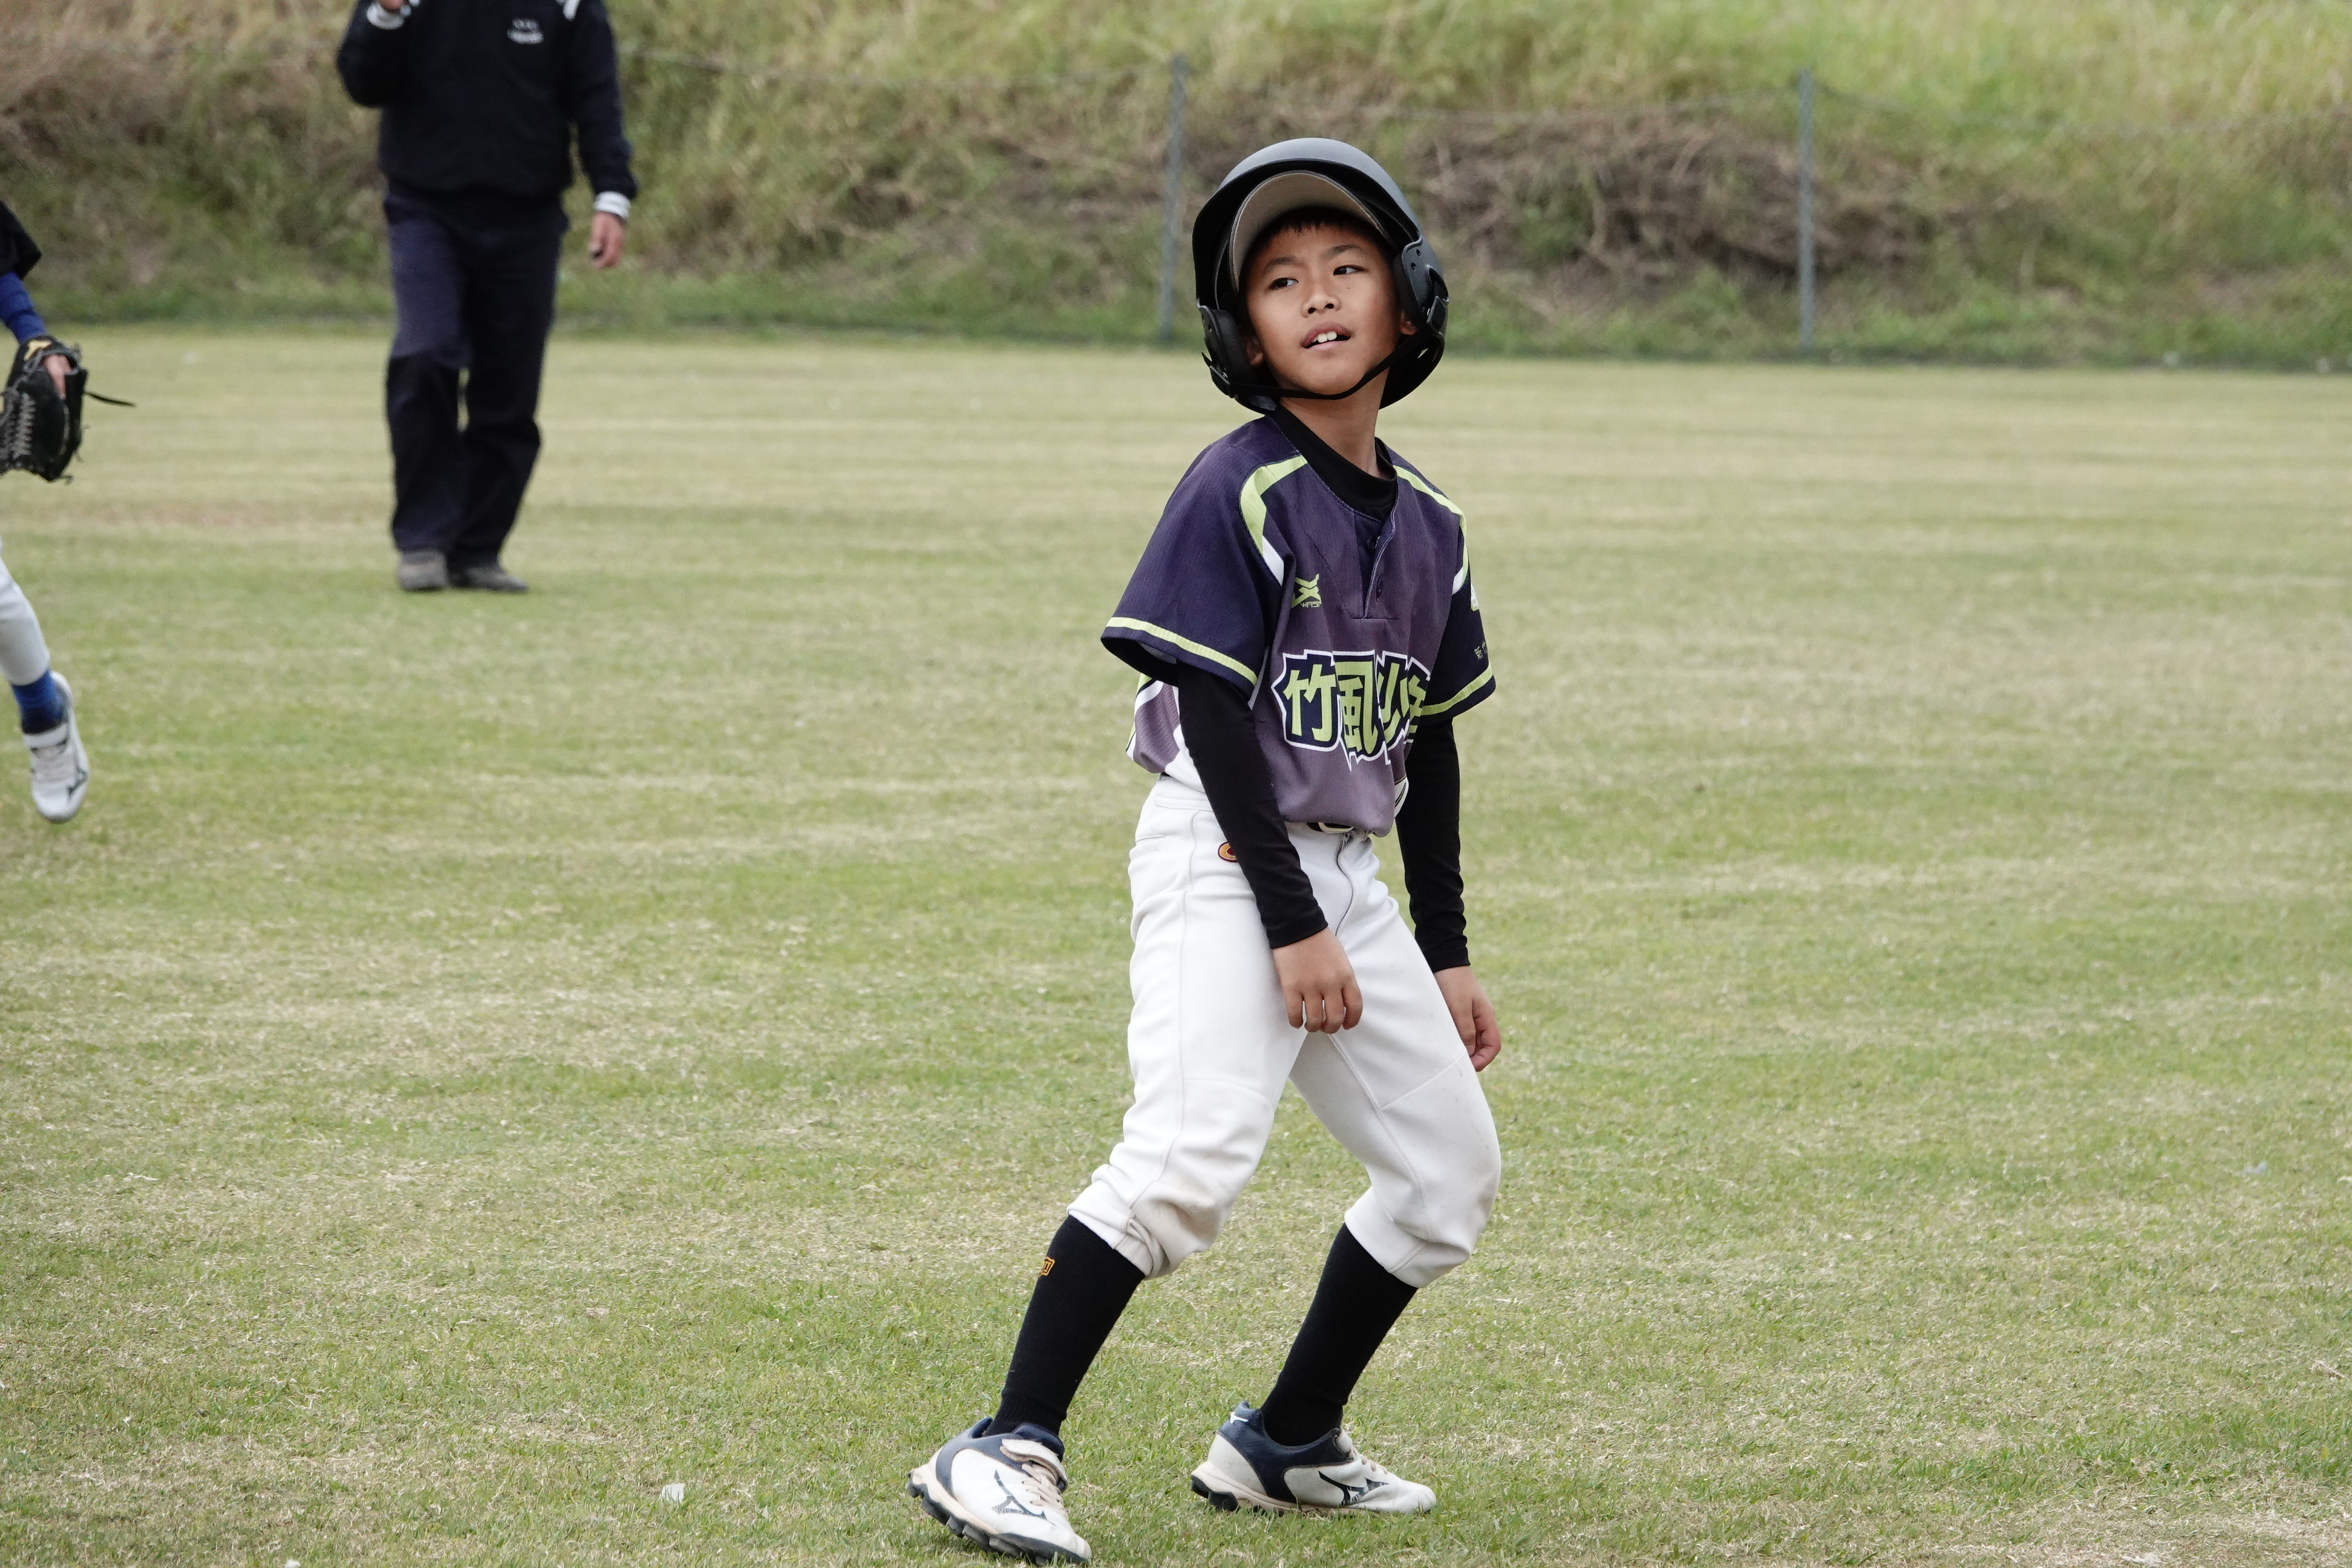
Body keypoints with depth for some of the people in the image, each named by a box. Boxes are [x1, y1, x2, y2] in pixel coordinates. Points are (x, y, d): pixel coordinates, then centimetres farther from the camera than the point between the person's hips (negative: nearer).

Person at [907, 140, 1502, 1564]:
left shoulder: (1427, 525, 11)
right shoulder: (1240, 495, -12)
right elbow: (1215, 717, -16)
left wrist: (1446, 955, 15)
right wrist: (1291, 924, -20)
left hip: (1348, 873, 8)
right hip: (1225, 859, -8)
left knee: (1452, 1170, 12)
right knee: (1194, 1151, -26)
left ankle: (1288, 1445, 24)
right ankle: (1009, 1451, -25)